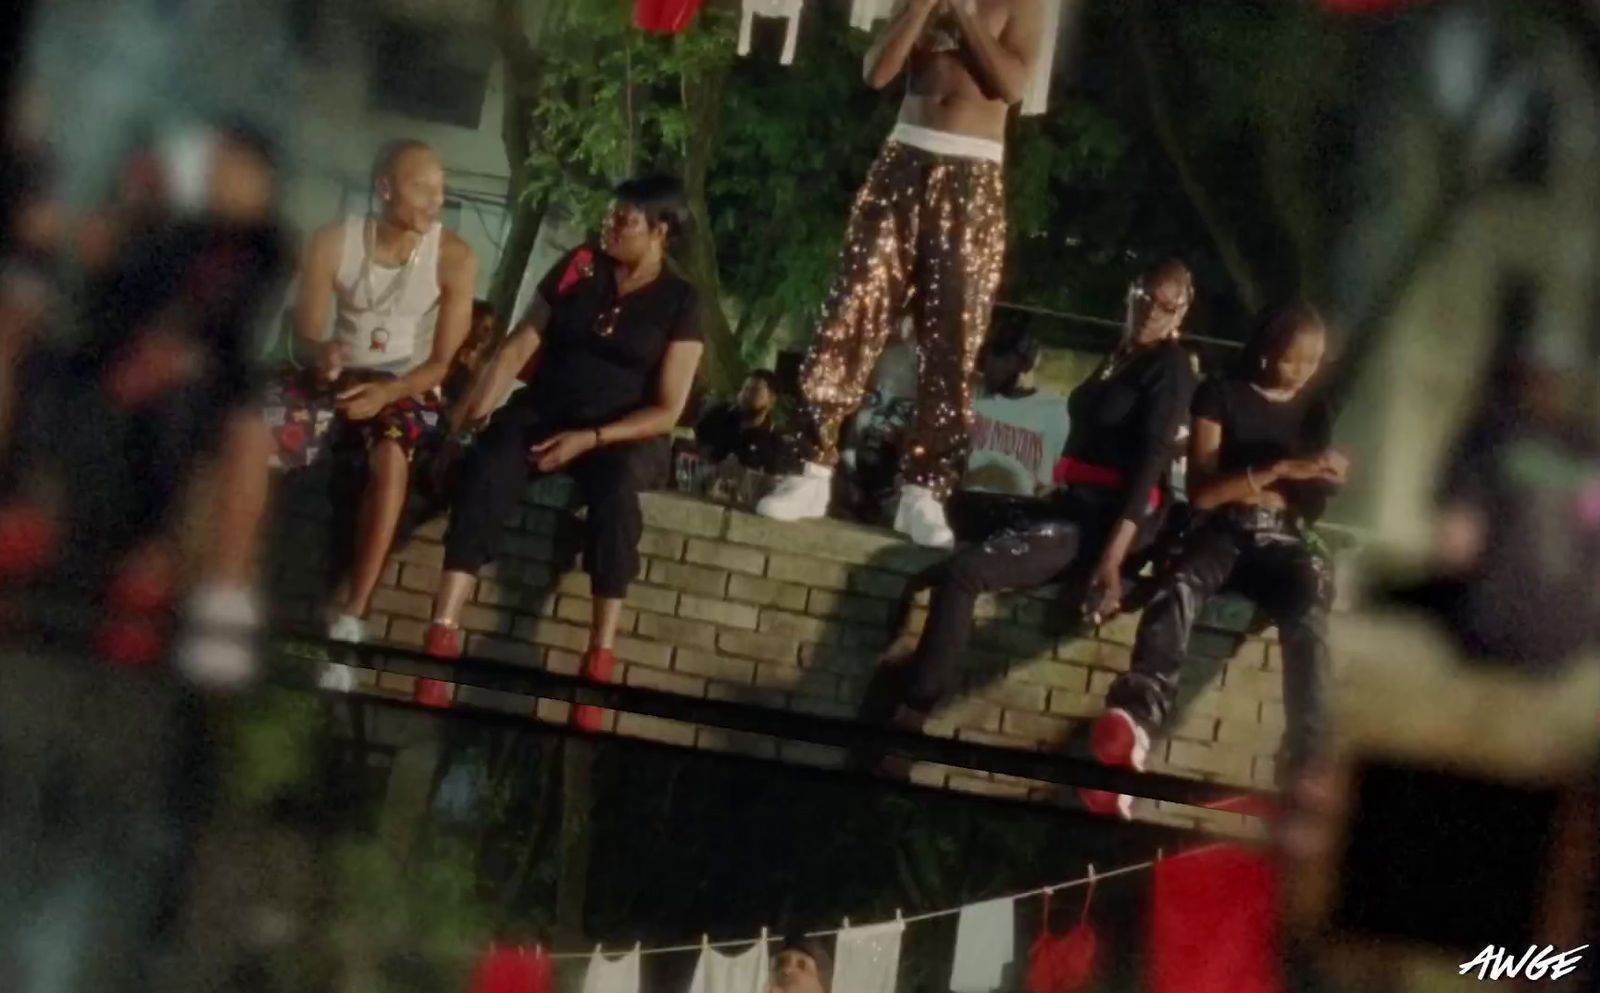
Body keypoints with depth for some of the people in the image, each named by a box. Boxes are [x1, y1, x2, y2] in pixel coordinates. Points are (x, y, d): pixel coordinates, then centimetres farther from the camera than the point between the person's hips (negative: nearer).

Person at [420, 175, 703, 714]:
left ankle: (600, 662, -37)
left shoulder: (681, 304, -1)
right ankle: (441, 637, -40)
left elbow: (667, 411, -5)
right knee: (485, 469, -31)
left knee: (615, 492, -38)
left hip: (623, 434, -2)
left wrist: (591, 438, -17)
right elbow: (517, 349, 4)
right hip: (543, 413, 2)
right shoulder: (578, 268, 6)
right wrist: (473, 414, -11)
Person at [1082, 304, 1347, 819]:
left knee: (1310, 607, -36)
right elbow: (1202, 492, -5)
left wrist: (1324, 482, -3)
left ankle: (1306, 761, -48)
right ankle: (1134, 724, -65)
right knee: (1180, 588, -40)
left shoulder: (1316, 411, 20)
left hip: (1283, 539, 2)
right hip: (1222, 529, -2)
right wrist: (1281, 471, -15)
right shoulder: (1221, 395, 7)